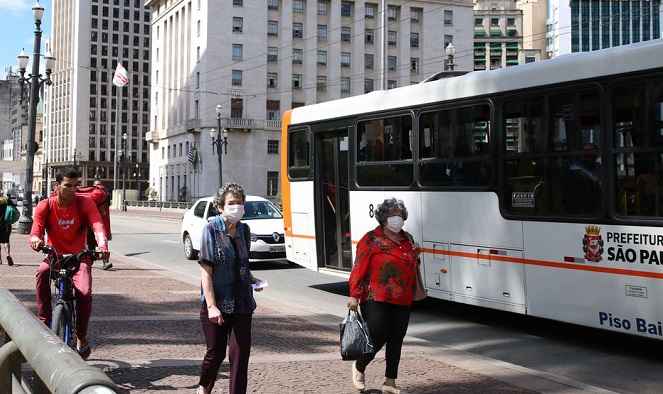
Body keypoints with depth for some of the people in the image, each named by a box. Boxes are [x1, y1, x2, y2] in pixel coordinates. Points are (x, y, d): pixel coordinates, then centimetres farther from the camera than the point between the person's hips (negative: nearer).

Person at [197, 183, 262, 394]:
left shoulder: (244, 230, 6)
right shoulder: (212, 229, -10)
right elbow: (206, 272, -14)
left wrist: (251, 279, 4)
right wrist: (211, 306, -20)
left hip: (242, 303, 4)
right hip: (217, 304, -4)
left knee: (240, 353, 1)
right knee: (216, 352, 9)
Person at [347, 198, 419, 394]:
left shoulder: (407, 240, 16)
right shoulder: (371, 239, -4)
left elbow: (414, 267, 23)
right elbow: (359, 269, -9)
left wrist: (414, 292, 23)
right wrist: (354, 295, -15)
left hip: (402, 302, 6)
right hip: (377, 300, -6)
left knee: (396, 341, 7)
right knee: (378, 338, -5)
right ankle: (358, 368, 24)